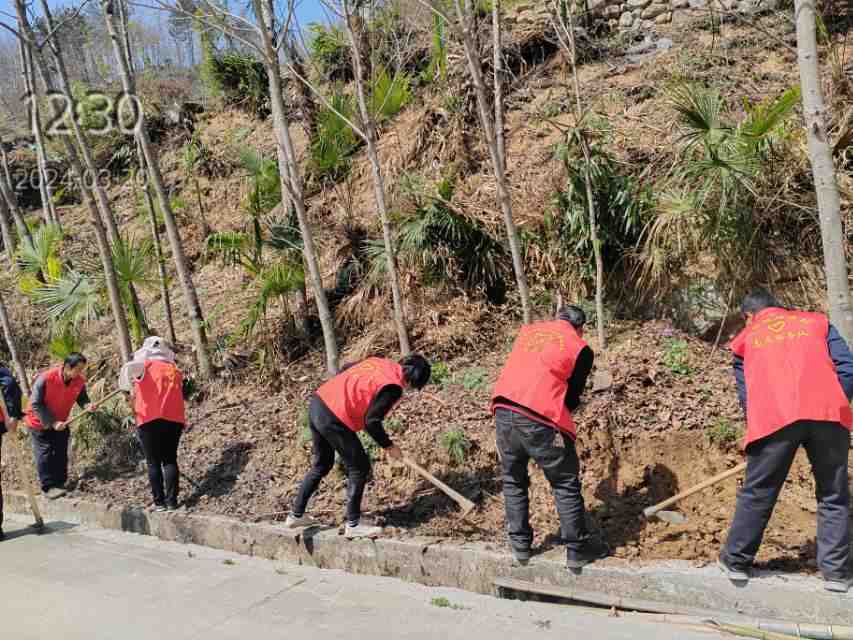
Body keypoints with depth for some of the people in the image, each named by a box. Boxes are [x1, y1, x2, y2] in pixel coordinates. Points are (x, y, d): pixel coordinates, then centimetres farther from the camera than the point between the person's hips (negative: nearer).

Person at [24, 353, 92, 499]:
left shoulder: (80, 381, -18)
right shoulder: (45, 379, -31)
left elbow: (81, 398, -3)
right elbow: (36, 405, -25)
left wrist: (87, 405, -27)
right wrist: (52, 422, -28)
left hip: (60, 422, 4)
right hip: (40, 422, -4)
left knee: (61, 454, 6)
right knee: (45, 454, -6)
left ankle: (60, 484, 17)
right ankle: (49, 486, -1)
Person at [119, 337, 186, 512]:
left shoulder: (146, 365, 4)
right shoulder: (175, 370, 17)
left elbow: (128, 368, -16)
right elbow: (175, 394, 16)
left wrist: (129, 388, -3)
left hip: (150, 419, -3)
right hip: (174, 418, 3)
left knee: (153, 462, 4)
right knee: (170, 460, 9)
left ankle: (159, 502, 3)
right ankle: (172, 501, 4)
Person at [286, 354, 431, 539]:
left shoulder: (380, 362, 12)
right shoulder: (393, 387, -13)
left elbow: (345, 370, 24)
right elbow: (371, 421, -15)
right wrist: (389, 446, -1)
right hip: (334, 419, -9)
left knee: (322, 465, 25)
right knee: (359, 468, 7)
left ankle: (296, 515, 34)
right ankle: (353, 525, 15)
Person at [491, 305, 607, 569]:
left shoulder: (528, 330, 18)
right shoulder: (581, 349, 5)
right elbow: (573, 397, 5)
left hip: (503, 413, 5)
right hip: (539, 421, -4)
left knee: (513, 482, 21)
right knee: (566, 485, 13)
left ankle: (520, 546, 28)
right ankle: (577, 549, 21)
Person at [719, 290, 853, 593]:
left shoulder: (745, 338, 23)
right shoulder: (816, 321, 25)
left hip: (774, 417, -1)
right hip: (828, 413, 1)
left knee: (757, 494, 12)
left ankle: (736, 560, 22)